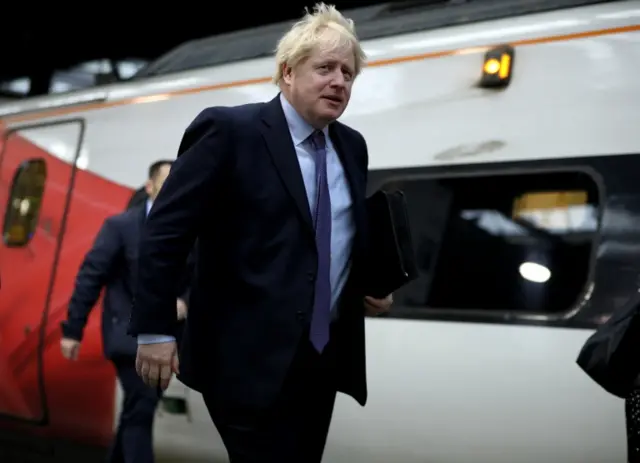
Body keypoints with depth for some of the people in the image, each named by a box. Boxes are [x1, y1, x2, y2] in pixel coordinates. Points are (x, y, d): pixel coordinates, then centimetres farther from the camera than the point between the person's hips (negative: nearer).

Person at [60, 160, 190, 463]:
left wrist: (186, 300, -13)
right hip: (129, 331, -5)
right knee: (142, 405, -16)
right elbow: (90, 277, -7)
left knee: (138, 406, 14)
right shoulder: (121, 225, -7)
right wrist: (73, 329, -10)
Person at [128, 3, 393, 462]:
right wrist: (155, 330, -15)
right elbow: (165, 230, -11)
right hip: (249, 358, -7)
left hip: (325, 357, 7)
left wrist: (375, 286, 4)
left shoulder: (352, 146, 11)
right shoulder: (229, 130, -9)